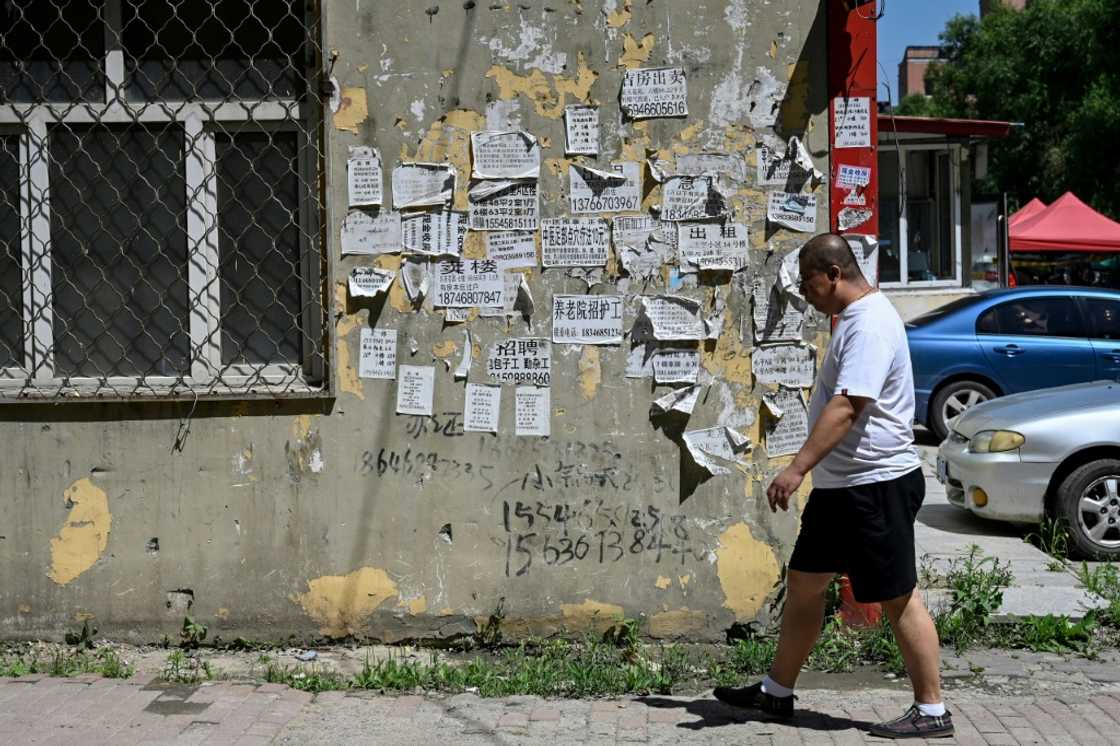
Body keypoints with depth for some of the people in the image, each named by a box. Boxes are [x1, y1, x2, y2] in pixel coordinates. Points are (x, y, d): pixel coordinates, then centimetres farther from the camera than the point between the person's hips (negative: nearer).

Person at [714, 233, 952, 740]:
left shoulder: (870, 325, -19)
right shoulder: (855, 318, 14)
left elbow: (845, 407, -30)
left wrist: (797, 468, -34)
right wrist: (809, 470, 22)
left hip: (875, 486, -11)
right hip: (841, 486, 11)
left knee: (898, 600, -1)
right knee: (803, 583, 15)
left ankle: (931, 712, 11)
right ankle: (777, 692, 26)